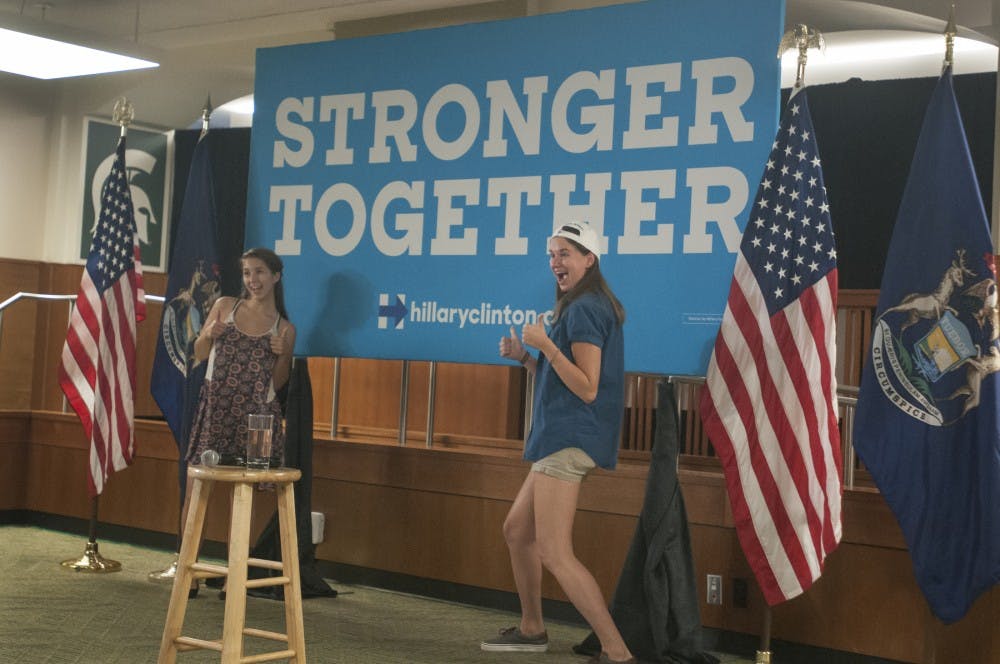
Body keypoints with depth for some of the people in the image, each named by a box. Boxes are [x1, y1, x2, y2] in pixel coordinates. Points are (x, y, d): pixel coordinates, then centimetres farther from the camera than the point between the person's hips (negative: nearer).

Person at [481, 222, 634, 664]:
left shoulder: (584, 309, -13)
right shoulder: (584, 307, 18)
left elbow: (587, 389, -20)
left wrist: (545, 345, -22)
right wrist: (525, 357, 10)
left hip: (570, 439, -11)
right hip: (561, 437, 11)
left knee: (554, 553, -13)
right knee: (517, 529, 21)